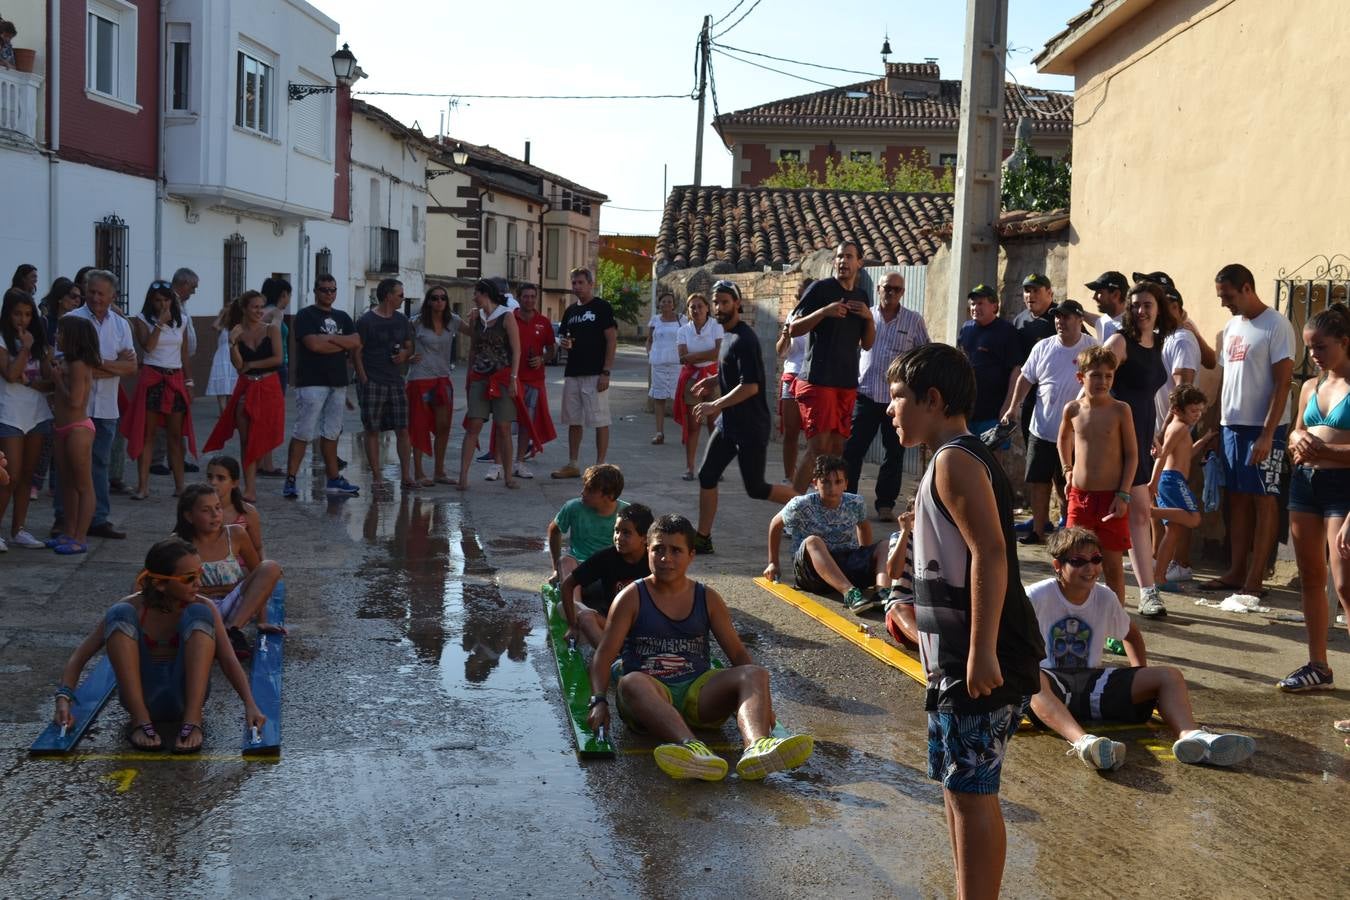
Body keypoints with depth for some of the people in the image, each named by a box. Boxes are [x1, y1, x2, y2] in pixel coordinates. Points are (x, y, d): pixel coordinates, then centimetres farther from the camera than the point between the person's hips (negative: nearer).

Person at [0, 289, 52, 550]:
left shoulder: (39, 341, 11)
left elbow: (50, 380, 6)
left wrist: (30, 382, -13)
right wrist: (25, 347, -12)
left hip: (37, 415, 5)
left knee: (27, 476, 8)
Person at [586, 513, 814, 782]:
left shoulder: (708, 599, 15)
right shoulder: (632, 598, 7)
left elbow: (737, 653, 13)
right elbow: (604, 654, 0)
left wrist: (758, 699, -2)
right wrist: (600, 701, -17)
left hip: (698, 692, 3)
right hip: (651, 692, -3)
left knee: (756, 674, -23)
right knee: (631, 682, -38)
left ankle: (756, 747, -55)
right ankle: (693, 749, -65)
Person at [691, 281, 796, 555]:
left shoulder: (744, 340, -19)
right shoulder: (728, 335, 11)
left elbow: (750, 386, -25)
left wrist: (715, 405, -22)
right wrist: (714, 381, 12)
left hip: (750, 427, -9)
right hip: (729, 424, 9)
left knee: (755, 488, -1)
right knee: (707, 476, 5)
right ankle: (703, 538, 10)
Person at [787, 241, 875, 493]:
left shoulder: (862, 296, 16)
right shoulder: (820, 289, -3)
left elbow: (867, 344, 19)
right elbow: (794, 329, -6)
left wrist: (869, 318, 1)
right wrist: (824, 312, -19)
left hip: (847, 382, 7)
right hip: (818, 380, -7)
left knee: (836, 448, 6)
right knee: (818, 447, -13)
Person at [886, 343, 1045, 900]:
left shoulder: (954, 459, -15)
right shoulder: (959, 457, 16)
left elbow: (990, 553, -24)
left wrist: (982, 653, -27)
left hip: (979, 660, -10)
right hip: (958, 658, 10)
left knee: (972, 790, -6)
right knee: (956, 784, 16)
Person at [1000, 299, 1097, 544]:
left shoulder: (1092, 348, -5)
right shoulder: (1043, 347, 5)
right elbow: (1025, 378, 11)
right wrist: (1013, 407, 4)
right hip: (1041, 429, 3)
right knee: (1038, 482, 8)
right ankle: (1037, 530, 19)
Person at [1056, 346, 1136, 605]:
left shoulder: (1120, 410, -6)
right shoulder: (1073, 409, 3)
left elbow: (1132, 454, -4)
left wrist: (1123, 495, -10)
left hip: (1112, 498, -3)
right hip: (1080, 496, 3)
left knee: (1112, 565, 3)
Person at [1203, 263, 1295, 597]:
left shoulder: (1276, 326, -9)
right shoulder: (1231, 327, 13)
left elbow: (1282, 384, -13)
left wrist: (1267, 434, -18)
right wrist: (1217, 425, 13)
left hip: (1261, 429, -7)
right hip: (1231, 426, 7)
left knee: (1263, 501, -1)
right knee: (1238, 499, 10)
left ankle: (1254, 580, 0)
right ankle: (1236, 572, 15)